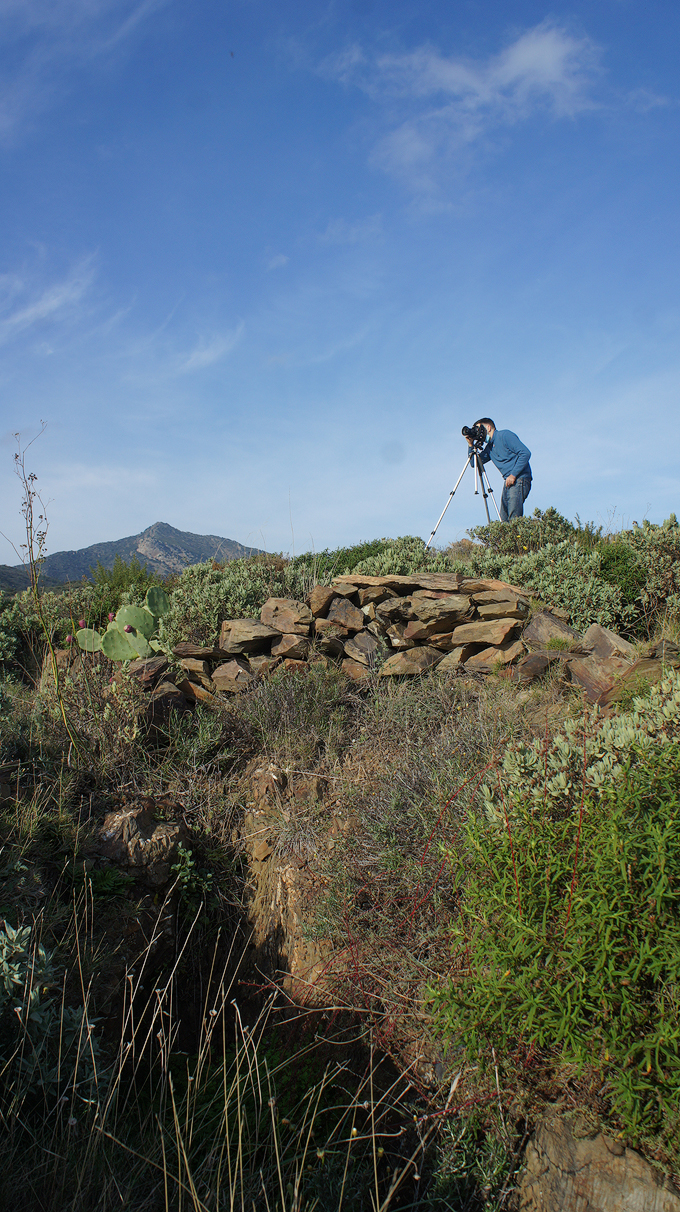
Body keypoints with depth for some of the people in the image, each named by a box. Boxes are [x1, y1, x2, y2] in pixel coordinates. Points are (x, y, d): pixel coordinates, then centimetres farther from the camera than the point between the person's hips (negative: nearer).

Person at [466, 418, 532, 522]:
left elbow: (525, 453, -13)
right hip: (508, 482, 9)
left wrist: (513, 475, -17)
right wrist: (470, 445, 7)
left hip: (519, 479, -9)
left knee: (514, 518, -16)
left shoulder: (505, 435, -6)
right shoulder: (489, 447, 19)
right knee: (504, 521, 3)